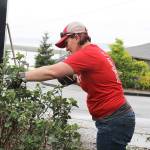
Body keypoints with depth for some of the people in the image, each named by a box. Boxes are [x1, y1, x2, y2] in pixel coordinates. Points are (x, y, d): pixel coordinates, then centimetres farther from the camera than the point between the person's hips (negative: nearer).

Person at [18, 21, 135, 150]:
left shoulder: (87, 53, -17)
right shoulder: (95, 51, 13)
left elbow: (51, 72, -24)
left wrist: (21, 76, -17)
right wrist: (75, 79, 9)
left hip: (114, 120, -10)